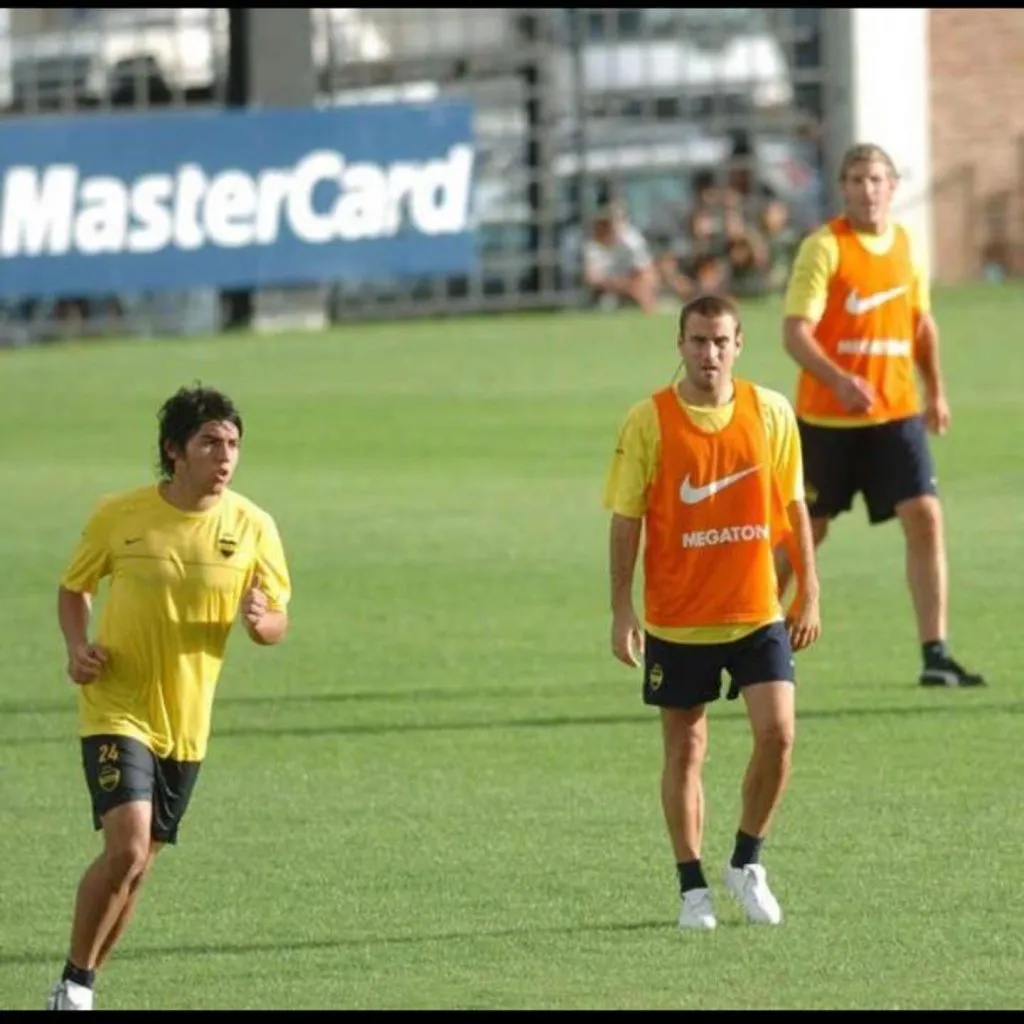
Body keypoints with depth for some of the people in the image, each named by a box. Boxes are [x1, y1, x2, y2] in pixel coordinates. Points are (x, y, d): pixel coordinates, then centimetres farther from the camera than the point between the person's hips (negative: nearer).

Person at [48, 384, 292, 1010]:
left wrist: (260, 620, -21)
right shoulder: (119, 517, -9)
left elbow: (279, 623, 3)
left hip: (186, 722, 4)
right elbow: (74, 589, 8)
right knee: (126, 846, -21)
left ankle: (82, 987, 30)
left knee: (138, 866, 12)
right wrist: (78, 647, -11)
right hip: (117, 711, -4)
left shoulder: (253, 528, -4)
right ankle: (73, 984, -6)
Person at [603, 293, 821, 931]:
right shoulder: (648, 422, -6)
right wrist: (622, 611, -6)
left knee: (778, 733, -11)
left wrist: (809, 595, 5)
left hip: (757, 613, 1)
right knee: (685, 751, 5)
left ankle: (747, 864, 9)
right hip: (676, 619, -1)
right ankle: (694, 888, 16)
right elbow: (626, 519, -3)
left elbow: (794, 507, 7)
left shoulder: (771, 413, 0)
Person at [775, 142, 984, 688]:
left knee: (924, 519, -10)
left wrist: (935, 392, 19)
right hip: (826, 417, -4)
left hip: (896, 412, 4)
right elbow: (795, 333, -19)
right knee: (807, 530, 6)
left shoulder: (908, 246, 7)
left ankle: (935, 655, -8)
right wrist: (840, 381, -33)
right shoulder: (823, 248, -11)